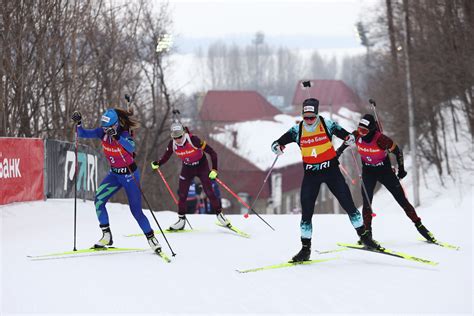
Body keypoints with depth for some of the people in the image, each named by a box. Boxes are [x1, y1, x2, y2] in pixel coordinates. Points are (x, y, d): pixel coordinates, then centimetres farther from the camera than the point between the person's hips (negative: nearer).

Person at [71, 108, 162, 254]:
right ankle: (106, 236, -3)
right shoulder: (102, 132, -10)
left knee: (136, 210, -5)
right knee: (99, 201, -12)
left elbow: (131, 148, -47)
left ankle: (151, 238, 12)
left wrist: (117, 137, -60)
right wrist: (78, 123, -29)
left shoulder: (124, 134, -26)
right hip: (114, 174, 5)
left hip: (129, 174, -5)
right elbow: (83, 134, -11)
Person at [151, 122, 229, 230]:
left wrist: (214, 170, -32)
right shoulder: (172, 144, -18)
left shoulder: (193, 140, -32)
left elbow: (212, 152, -28)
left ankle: (219, 214, 11)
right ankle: (181, 219, 12)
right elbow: (165, 157, -1)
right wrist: (157, 164, -19)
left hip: (201, 166, -3)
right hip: (187, 168, 3)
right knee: (182, 194, -1)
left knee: (209, 192, -7)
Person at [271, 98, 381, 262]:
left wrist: (350, 138, -26)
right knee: (306, 211, -2)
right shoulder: (297, 130, -4)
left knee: (348, 204, -2)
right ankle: (305, 249, 7)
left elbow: (344, 133, -2)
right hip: (311, 173, 1)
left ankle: (365, 236, 15)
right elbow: (278, 142, 0)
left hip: (331, 170, -1)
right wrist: (277, 147, -24)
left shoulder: (327, 125, -8)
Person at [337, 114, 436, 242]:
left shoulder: (381, 139, -29)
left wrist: (401, 169, -9)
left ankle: (419, 226, 7)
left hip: (385, 170, -3)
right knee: (367, 203, -8)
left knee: (402, 200, -2)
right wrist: (336, 155, 12)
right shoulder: (356, 136, -18)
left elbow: (398, 152, -14)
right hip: (368, 172, 3)